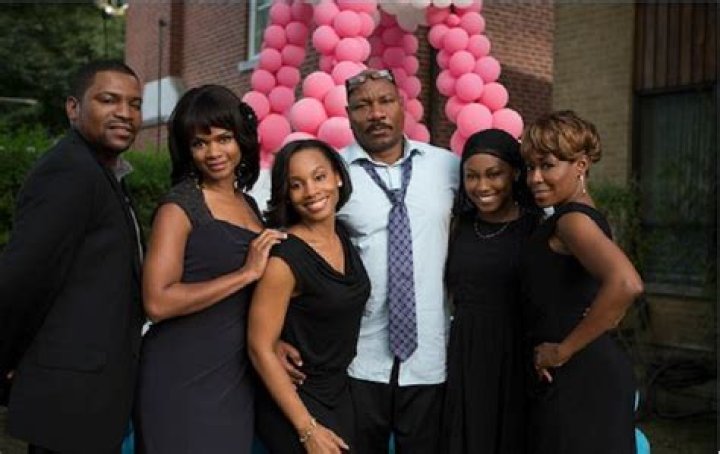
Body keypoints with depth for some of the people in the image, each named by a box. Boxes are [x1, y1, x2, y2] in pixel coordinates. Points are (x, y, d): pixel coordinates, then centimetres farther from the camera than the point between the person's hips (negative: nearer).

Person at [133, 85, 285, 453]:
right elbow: (158, 302, -21)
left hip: (235, 379, 7)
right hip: (183, 381, -6)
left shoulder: (249, 205, 12)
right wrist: (246, 273, -18)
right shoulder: (180, 206, -9)